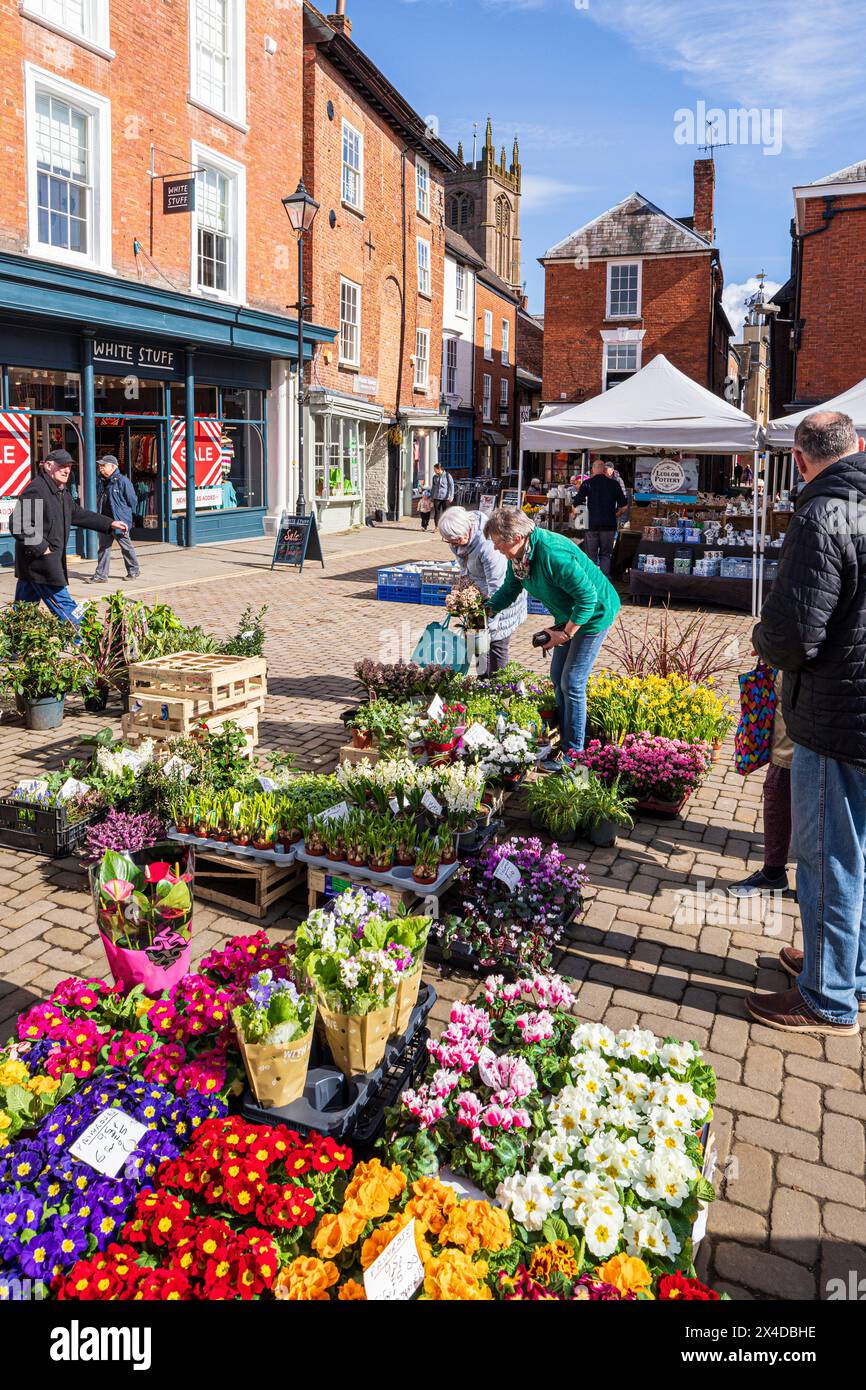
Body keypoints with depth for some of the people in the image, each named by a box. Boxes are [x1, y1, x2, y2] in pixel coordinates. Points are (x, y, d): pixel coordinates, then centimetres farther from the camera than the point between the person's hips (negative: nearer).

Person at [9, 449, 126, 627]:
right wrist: (41, 548, -20)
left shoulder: (62, 492, 15)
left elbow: (79, 515, 27)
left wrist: (110, 524, 22)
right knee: (66, 607, -8)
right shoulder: (36, 490, -16)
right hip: (39, 561, -10)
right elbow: (18, 524, -23)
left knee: (22, 610, 16)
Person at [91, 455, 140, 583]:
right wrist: (102, 518, 15)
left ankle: (133, 570, 23)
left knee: (126, 546, 7)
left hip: (120, 521, -7)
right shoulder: (101, 482, 10)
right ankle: (101, 575, 8)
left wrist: (125, 514, 1)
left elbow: (132, 501, -7)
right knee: (104, 547, 6)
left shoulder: (123, 481, -12)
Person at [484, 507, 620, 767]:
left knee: (571, 683, -7)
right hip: (568, 614, 9)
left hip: (594, 613, -9)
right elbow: (509, 589, 9)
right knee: (558, 677, 15)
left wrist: (565, 634, -24)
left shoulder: (553, 555, -35)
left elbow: (588, 597, -30)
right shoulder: (517, 555, -7)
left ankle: (573, 752, 4)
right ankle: (563, 738, 29)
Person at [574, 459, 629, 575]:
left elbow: (576, 504, -3)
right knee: (606, 555, 10)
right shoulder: (614, 484, 4)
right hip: (609, 525, 1)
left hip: (591, 525, -1)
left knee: (590, 557, 5)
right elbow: (624, 506, 5)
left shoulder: (587, 484, -1)